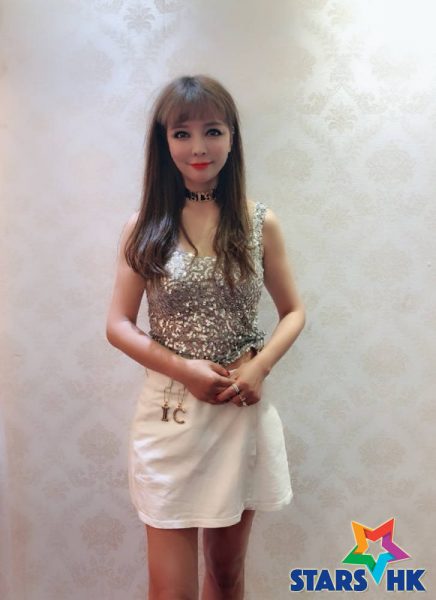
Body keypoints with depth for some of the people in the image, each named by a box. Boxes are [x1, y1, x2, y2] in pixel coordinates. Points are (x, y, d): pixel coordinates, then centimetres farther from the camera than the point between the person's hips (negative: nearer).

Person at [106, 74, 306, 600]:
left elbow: (293, 311, 5)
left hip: (243, 411, 2)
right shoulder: (145, 226, -3)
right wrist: (183, 369, -16)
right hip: (170, 412, -1)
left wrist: (259, 366, -13)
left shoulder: (261, 223, -1)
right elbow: (118, 325, -3)